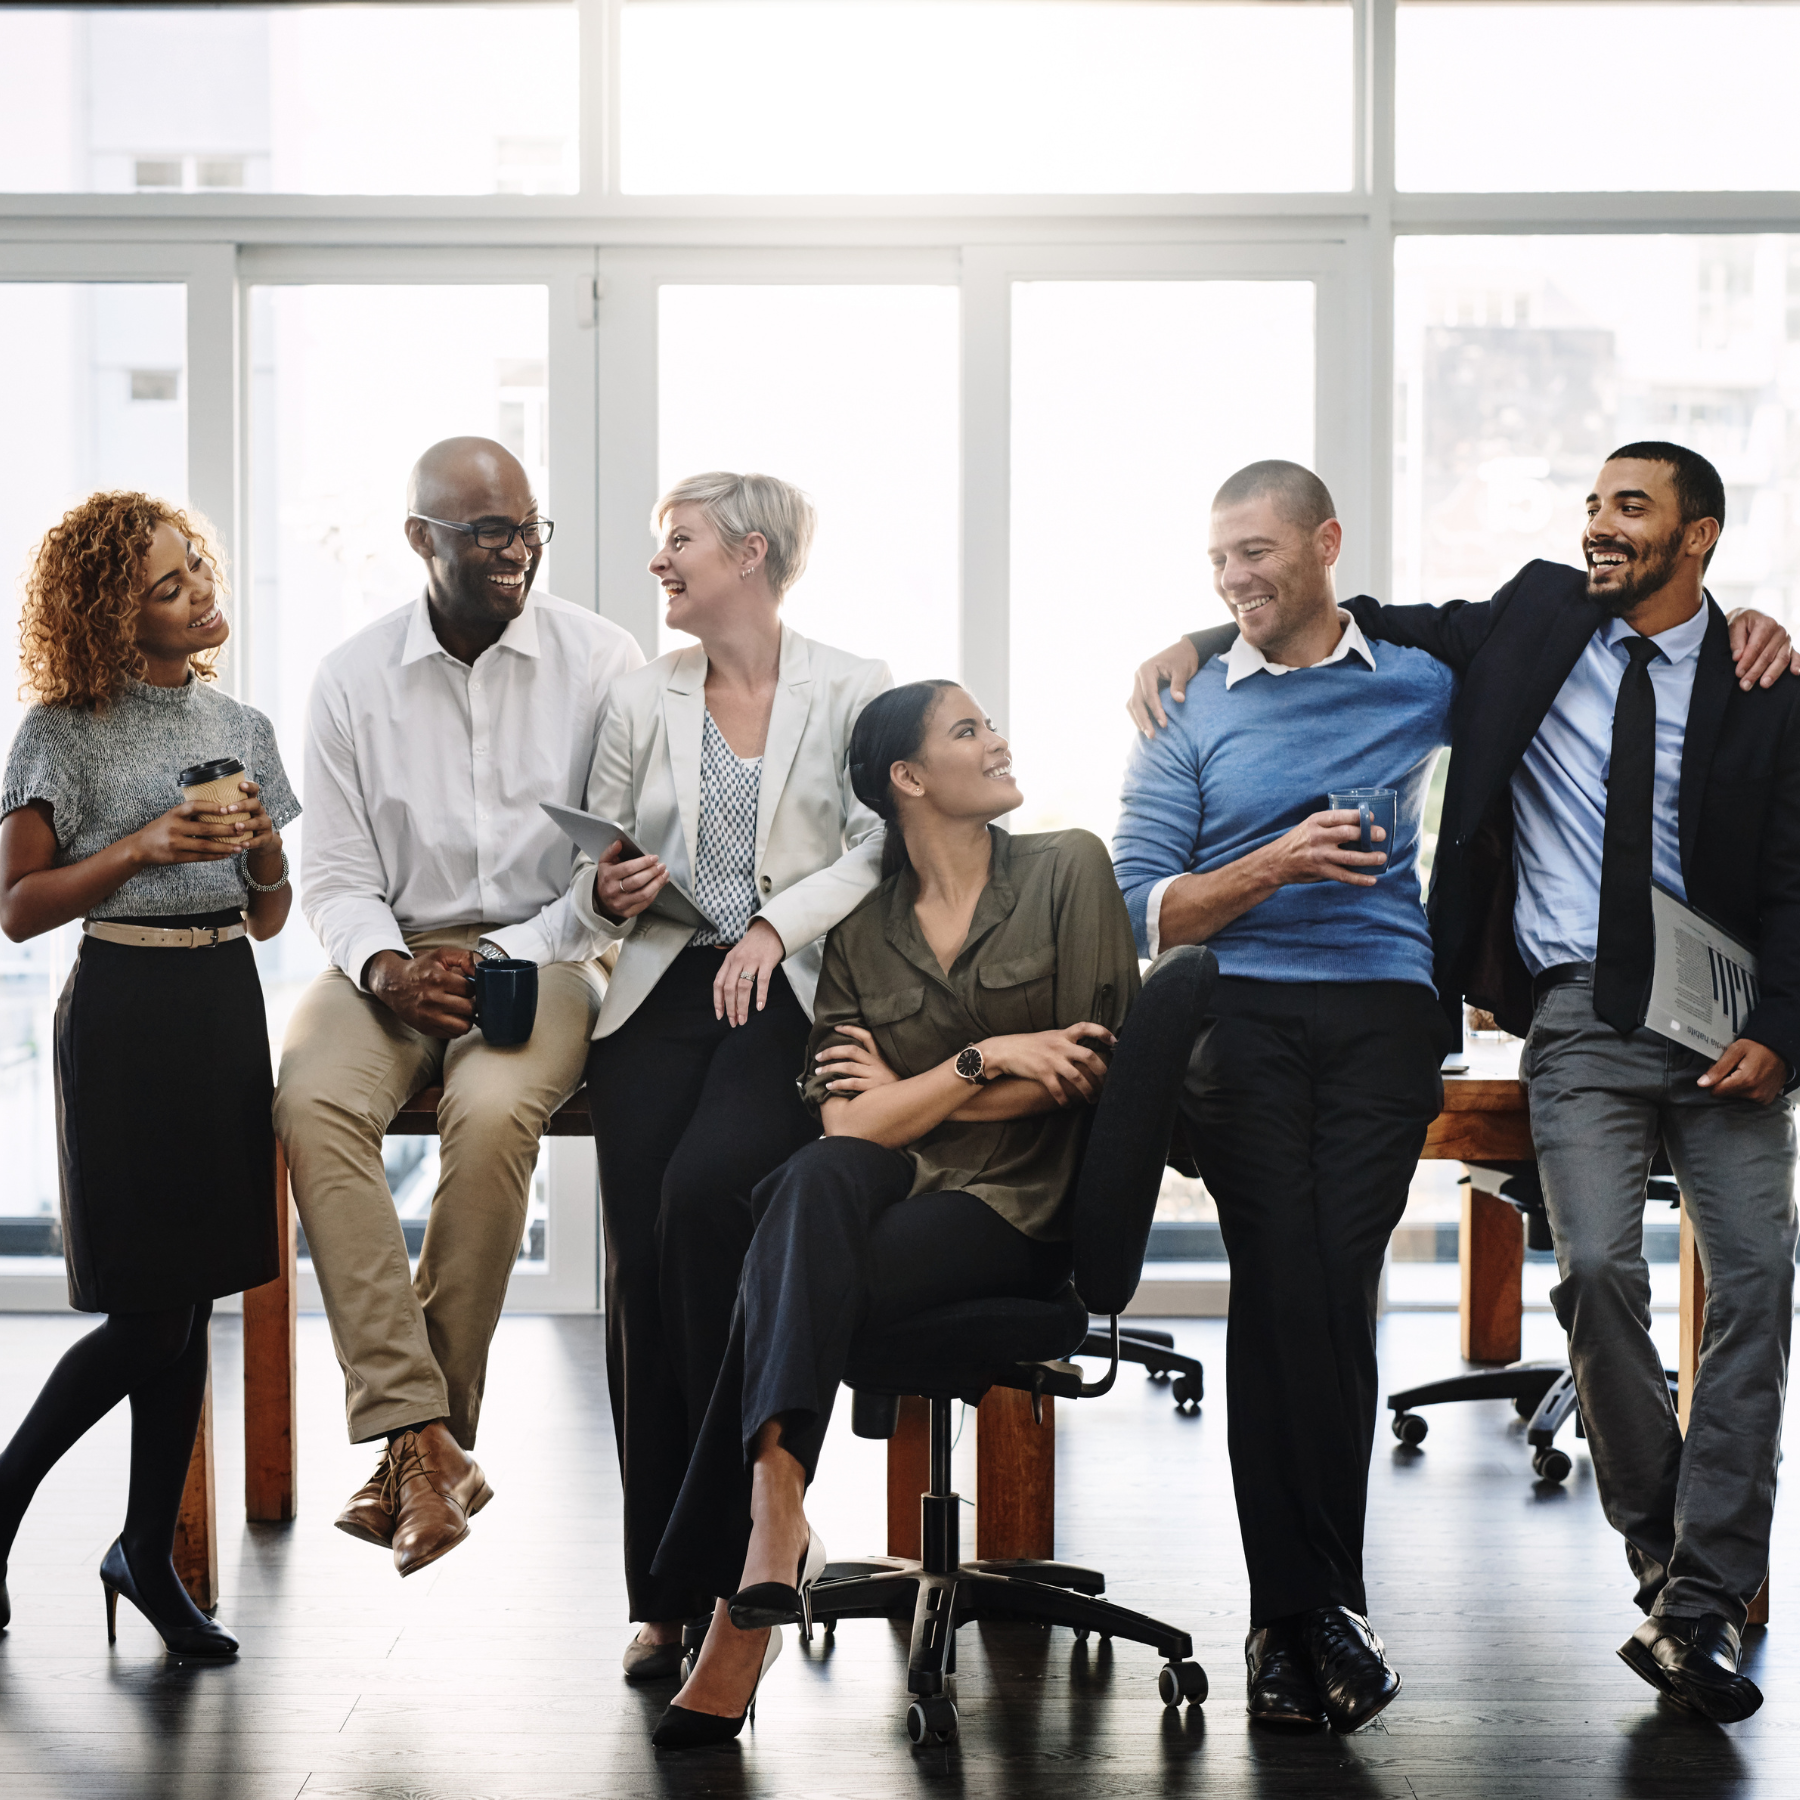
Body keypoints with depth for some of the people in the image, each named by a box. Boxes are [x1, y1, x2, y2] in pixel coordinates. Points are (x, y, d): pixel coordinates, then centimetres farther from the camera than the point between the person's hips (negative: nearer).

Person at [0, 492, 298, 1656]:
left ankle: (149, 1553, 17)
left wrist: (263, 849, -6)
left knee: (194, 1305, 6)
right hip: (125, 1007, -5)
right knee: (149, 1318, -7)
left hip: (228, 1006, 5)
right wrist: (142, 847, -17)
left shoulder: (242, 729, 11)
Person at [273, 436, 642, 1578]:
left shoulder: (602, 662, 0)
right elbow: (337, 878, 7)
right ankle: (421, 1434, -33)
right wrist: (382, 964, -15)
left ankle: (422, 1442, -21)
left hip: (546, 955, -2)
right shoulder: (353, 680, 6)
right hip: (397, 956, 2)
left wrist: (505, 958, -13)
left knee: (493, 1114, -34)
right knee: (313, 1101, -30)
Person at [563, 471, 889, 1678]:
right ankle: (667, 1593, -6)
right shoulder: (642, 700, 17)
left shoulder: (854, 692, 6)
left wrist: (777, 924, -12)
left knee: (706, 1190, -29)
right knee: (641, 1269, -12)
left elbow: (881, 850, -1)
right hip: (660, 999, 3)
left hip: (790, 997, -3)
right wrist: (611, 893, -1)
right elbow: (591, 869, 21)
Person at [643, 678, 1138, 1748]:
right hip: (885, 1197, 2)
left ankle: (743, 1619, -36)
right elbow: (848, 1126, 0)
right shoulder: (859, 933, 12)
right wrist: (986, 1060, -7)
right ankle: (778, 1522, -48)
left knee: (789, 1281, -30)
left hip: (1016, 1215, -2)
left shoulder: (1067, 872, 8)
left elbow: (1087, 1072, 0)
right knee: (819, 1179, -36)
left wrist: (910, 1092, 1)